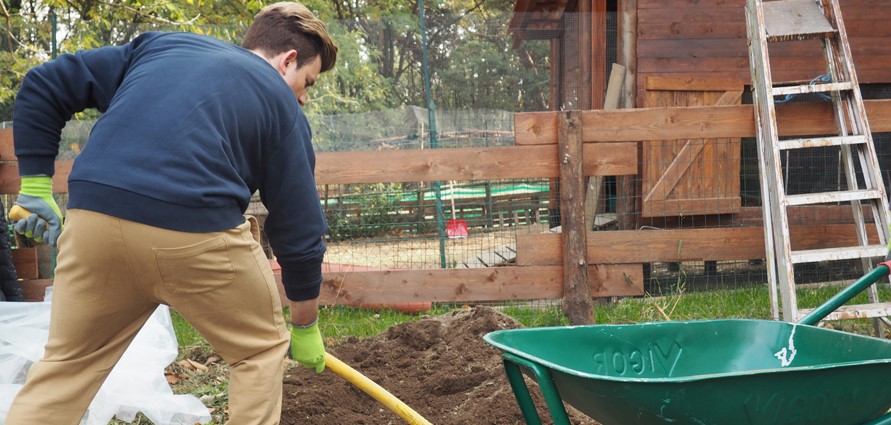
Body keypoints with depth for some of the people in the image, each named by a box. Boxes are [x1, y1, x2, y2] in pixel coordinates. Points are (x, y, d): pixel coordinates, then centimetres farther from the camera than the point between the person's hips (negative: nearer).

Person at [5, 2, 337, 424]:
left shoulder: (161, 43, 25)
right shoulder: (282, 105, 16)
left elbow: (43, 85, 20)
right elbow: (299, 230, 16)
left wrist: (36, 186, 23)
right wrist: (305, 326, 27)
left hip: (94, 217, 4)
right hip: (199, 229, -3)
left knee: (66, 366, 21)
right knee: (263, 348, 20)